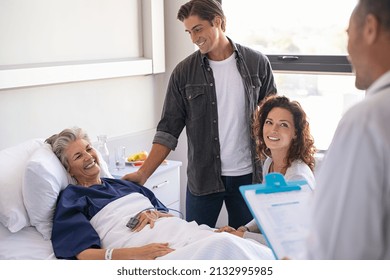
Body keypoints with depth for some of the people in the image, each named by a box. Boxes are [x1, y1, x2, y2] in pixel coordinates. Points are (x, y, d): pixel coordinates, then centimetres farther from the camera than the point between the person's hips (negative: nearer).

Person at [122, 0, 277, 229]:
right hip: (203, 178, 0)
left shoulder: (257, 63, 0)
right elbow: (168, 131, -1)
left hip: (248, 176, 1)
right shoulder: (184, 72, -1)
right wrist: (143, 173, -12)